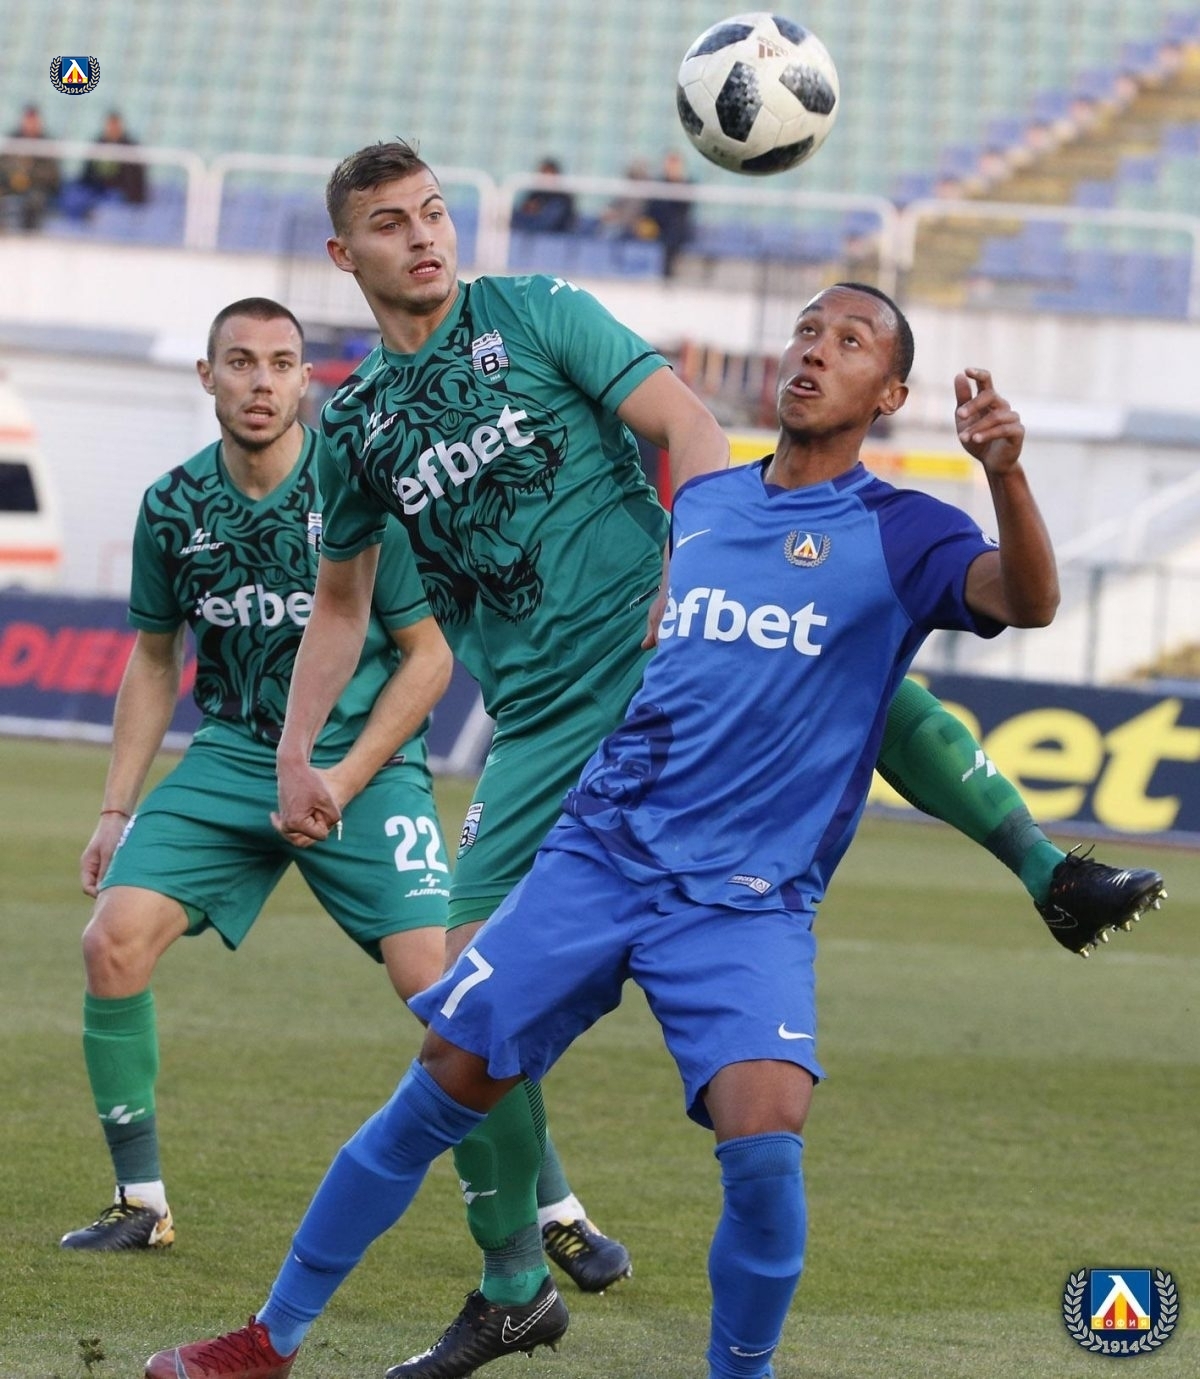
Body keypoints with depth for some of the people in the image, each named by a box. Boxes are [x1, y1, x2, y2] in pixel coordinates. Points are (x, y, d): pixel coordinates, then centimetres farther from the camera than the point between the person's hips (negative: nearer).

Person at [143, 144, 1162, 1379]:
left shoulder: (534, 313, 3)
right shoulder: (356, 422, 13)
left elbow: (685, 426, -6)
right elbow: (339, 601, 26)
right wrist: (294, 756, 17)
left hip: (662, 641, -3)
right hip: (542, 724, 3)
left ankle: (1047, 874, -20)